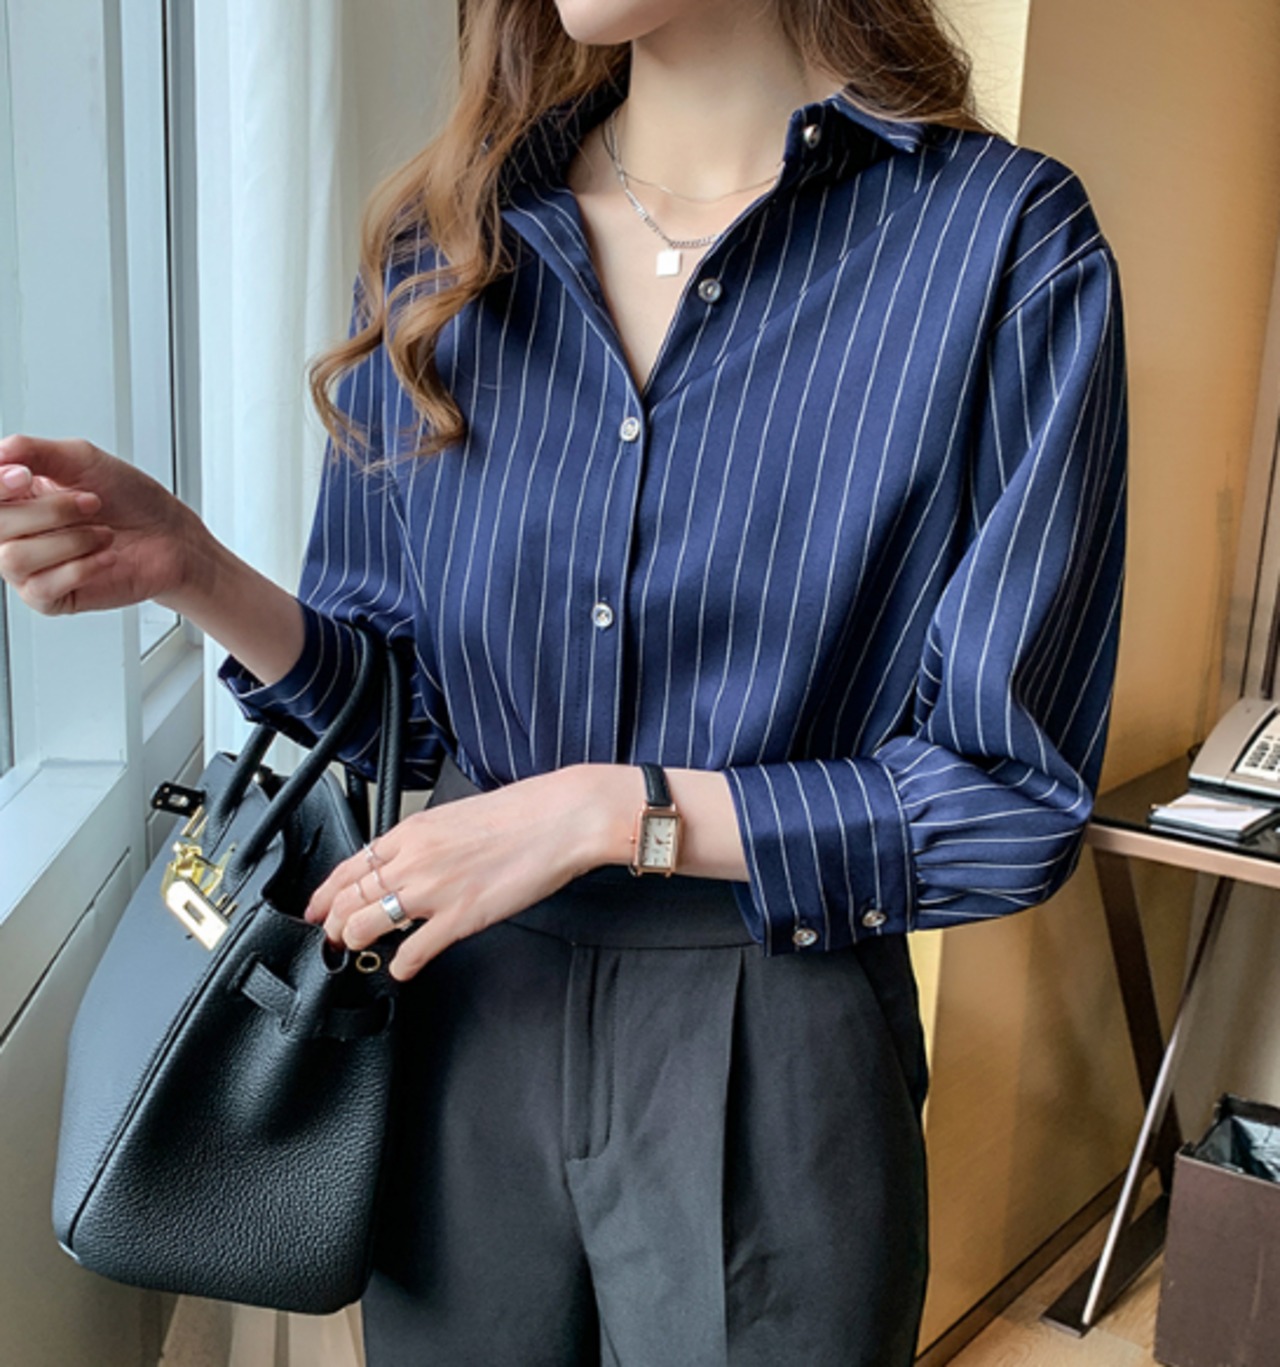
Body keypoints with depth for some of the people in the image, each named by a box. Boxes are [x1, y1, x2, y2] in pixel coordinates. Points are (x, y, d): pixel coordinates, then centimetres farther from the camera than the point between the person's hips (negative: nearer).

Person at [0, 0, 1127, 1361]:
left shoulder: (1006, 244, -12)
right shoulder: (441, 242, 0)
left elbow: (1015, 799, -12)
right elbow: (396, 706, 5)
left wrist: (611, 811, -19)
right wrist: (195, 573, -12)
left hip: (768, 1063, -3)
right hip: (462, 1024, 4)